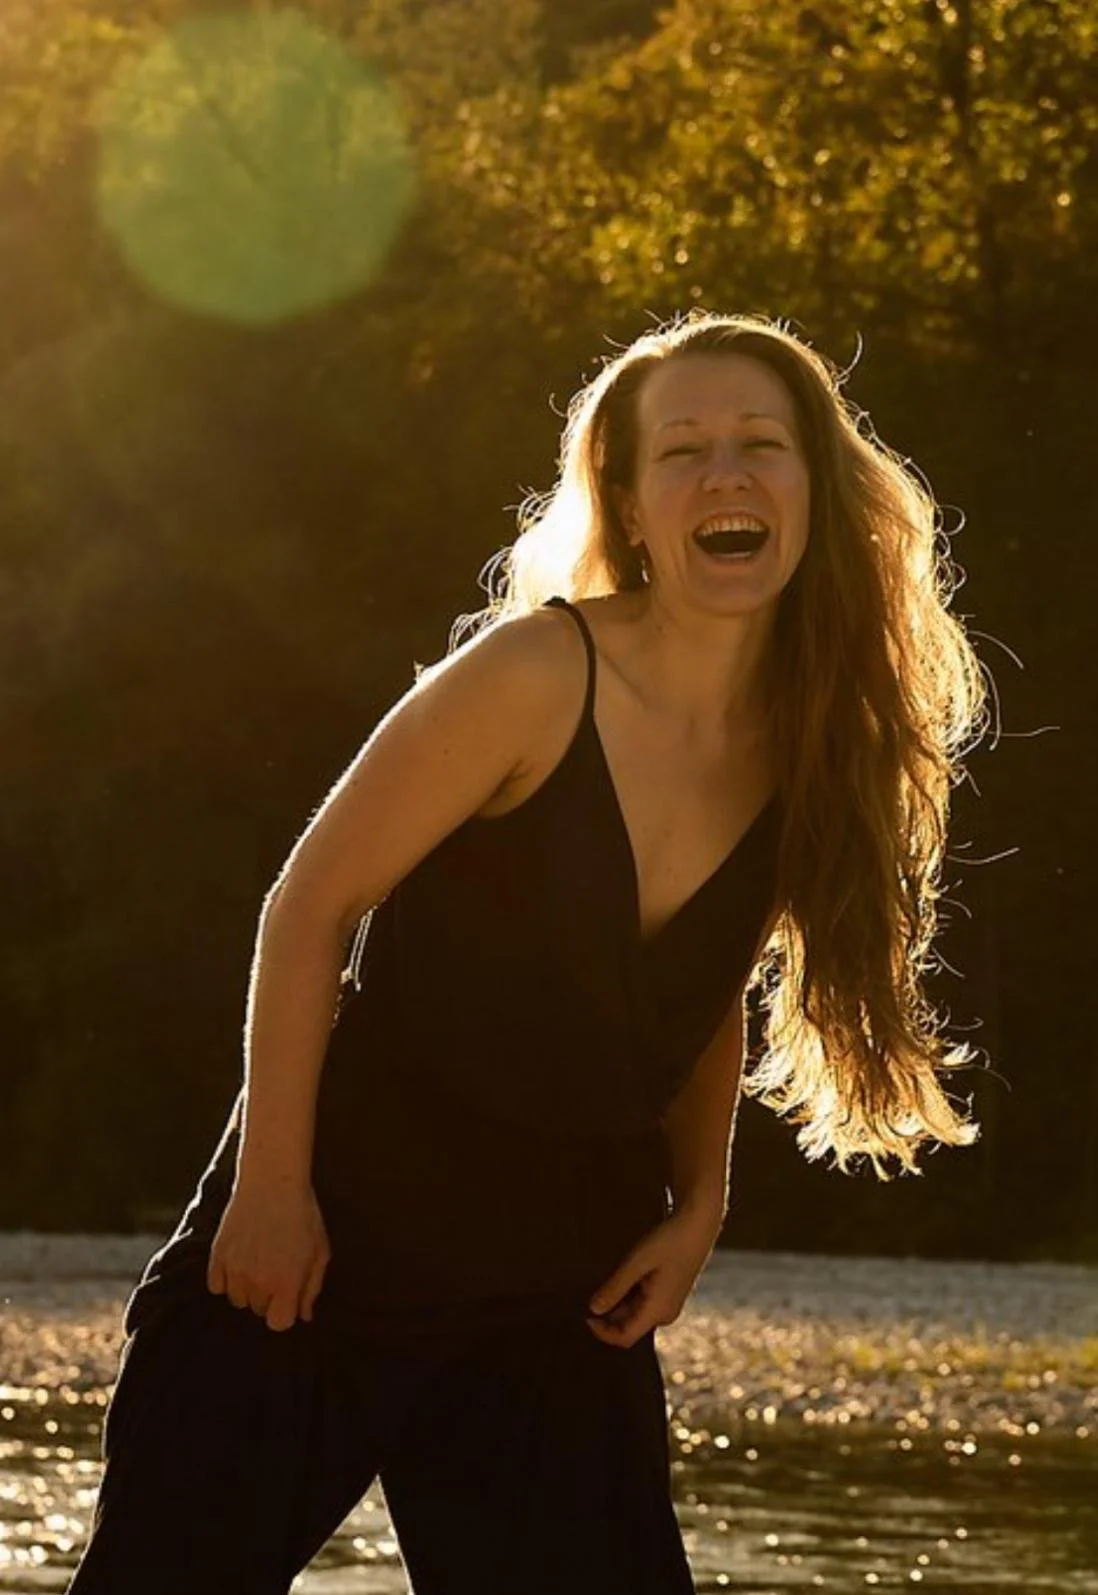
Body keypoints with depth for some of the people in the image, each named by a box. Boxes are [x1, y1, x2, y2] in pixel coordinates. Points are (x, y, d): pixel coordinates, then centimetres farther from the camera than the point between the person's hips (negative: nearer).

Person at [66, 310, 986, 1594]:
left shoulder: (811, 754, -1)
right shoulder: (539, 675, -17)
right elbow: (313, 902, -13)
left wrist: (698, 1204, 3)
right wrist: (270, 1183, -14)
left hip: (559, 1302, 5)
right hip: (333, 1247, -5)